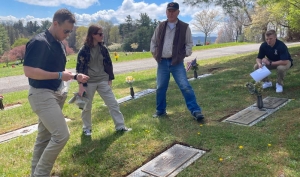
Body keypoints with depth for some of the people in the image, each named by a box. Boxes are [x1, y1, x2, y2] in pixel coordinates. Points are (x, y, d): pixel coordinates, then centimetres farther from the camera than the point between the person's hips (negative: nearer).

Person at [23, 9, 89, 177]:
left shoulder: (60, 45, 12)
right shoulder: (39, 42, -15)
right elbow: (29, 71, -21)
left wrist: (75, 76, 5)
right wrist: (60, 75, -20)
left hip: (55, 94, 9)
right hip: (42, 94, -9)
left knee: (44, 137, 15)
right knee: (61, 134, -13)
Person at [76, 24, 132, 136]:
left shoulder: (103, 49, 4)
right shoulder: (84, 50, -9)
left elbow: (108, 64, 10)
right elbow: (79, 68, -8)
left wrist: (110, 79, 8)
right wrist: (81, 85, -12)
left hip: (103, 81, 4)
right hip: (89, 82, -3)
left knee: (113, 103, 2)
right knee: (87, 106, 9)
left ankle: (120, 126, 11)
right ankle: (87, 128, 29)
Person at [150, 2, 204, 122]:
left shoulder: (184, 27, -1)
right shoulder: (160, 27, 8)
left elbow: (189, 44, 3)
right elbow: (153, 42, 17)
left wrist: (184, 55, -5)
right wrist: (154, 54, 8)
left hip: (177, 63, -3)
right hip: (162, 62, 3)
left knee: (185, 87, -10)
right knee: (160, 88, 10)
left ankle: (195, 111, -2)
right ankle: (160, 111, 27)